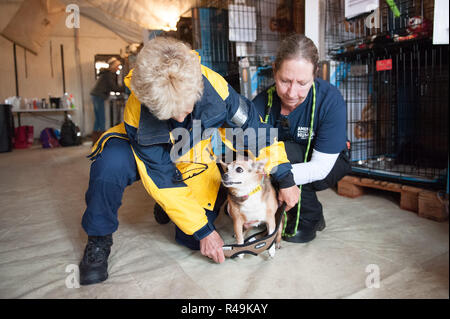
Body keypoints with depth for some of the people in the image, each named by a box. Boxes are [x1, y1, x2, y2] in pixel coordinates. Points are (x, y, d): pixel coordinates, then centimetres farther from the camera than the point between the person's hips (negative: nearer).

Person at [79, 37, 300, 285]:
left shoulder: (213, 85, -32)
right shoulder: (137, 114, -33)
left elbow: (253, 127, -18)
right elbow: (163, 180, -26)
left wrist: (285, 179, -14)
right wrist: (203, 230, -23)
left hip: (200, 163, 2)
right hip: (154, 160, -1)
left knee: (194, 241, -13)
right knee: (111, 162, -36)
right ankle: (98, 239, -10)